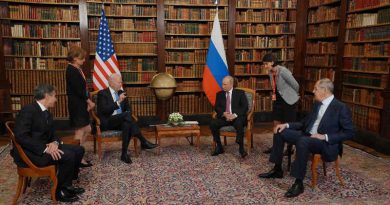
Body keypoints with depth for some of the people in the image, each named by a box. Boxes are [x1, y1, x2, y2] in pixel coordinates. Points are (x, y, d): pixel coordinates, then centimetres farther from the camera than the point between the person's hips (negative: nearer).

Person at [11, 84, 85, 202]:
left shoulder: (47, 113, 12)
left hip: (45, 147, 10)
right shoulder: (28, 110, -16)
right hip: (29, 152, -9)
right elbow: (21, 137, -25)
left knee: (78, 150, 2)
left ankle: (66, 185, 10)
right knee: (68, 156, -25)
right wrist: (45, 148, -28)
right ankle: (59, 192, -7)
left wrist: (55, 143, -13)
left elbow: (52, 135, 12)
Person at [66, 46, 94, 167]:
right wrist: (89, 101, -10)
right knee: (80, 132, -1)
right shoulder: (71, 70, -16)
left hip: (81, 104, 9)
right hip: (76, 105, -9)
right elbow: (78, 90, -20)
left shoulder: (77, 69, 12)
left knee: (87, 130, 15)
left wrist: (87, 101, 2)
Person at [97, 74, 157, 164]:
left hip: (121, 120, 6)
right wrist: (118, 102, -25)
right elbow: (103, 110, -17)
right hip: (107, 122, -5)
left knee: (127, 124, -32)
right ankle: (143, 142, -31)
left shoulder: (121, 92, 14)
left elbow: (128, 108, 19)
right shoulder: (102, 93, -4)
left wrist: (127, 114, -5)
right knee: (126, 115, -32)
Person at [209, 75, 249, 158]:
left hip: (237, 117, -3)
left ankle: (241, 148, -21)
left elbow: (245, 107, -3)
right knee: (213, 123, -24)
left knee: (239, 123, -36)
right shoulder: (219, 94, 13)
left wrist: (235, 115, -18)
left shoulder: (240, 93, 5)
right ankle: (219, 147, -8)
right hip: (224, 117, 3)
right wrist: (223, 113, -15)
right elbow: (216, 107, 7)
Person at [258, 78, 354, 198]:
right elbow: (305, 123, 18)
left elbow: (349, 133, -13)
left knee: (303, 142, -39)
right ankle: (277, 170, 7)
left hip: (327, 144, -8)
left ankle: (298, 183, -28)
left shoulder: (341, 108, -10)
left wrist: (325, 137, -21)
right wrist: (287, 125, 3)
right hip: (307, 136, 8)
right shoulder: (318, 104, 12)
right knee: (280, 132, -1)